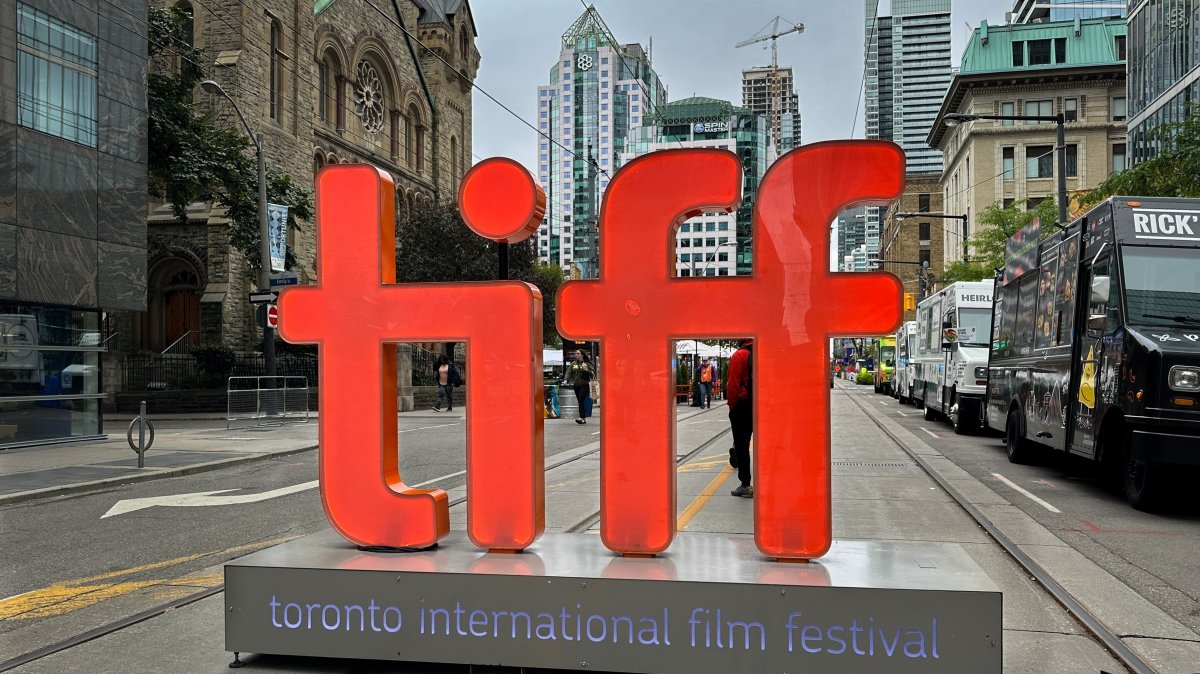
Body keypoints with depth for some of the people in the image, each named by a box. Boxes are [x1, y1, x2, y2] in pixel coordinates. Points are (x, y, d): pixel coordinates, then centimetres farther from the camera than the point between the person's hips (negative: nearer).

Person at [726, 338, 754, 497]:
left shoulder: (740, 355, -11)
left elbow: (733, 383, -15)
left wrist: (731, 404, -3)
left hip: (742, 405, -6)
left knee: (741, 446, 0)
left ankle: (745, 485, 0)